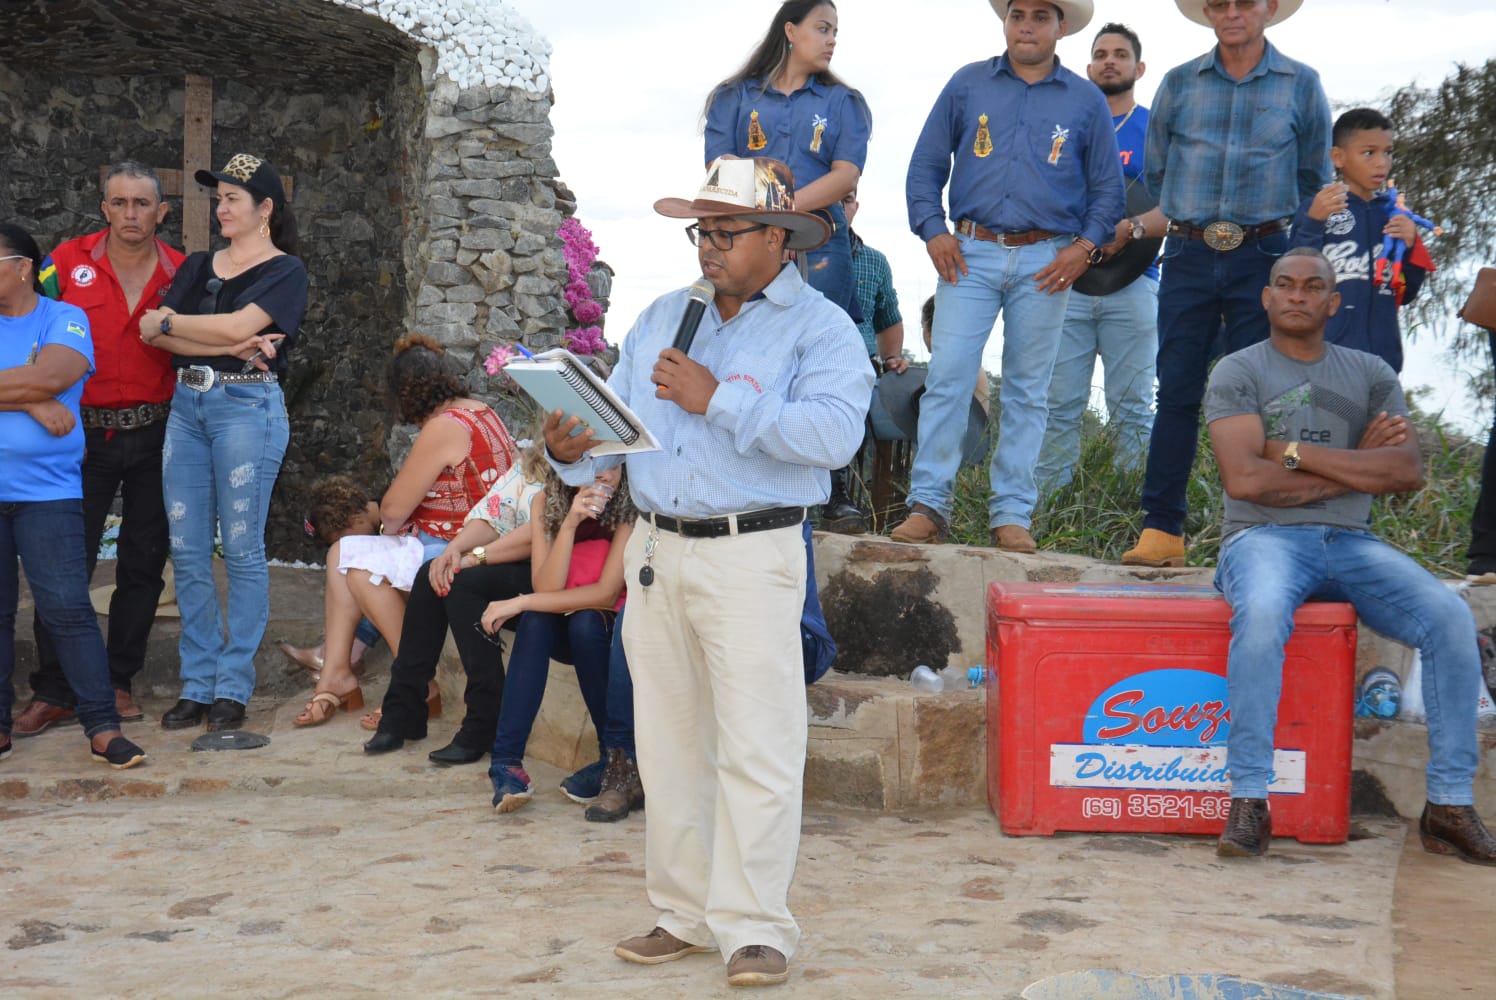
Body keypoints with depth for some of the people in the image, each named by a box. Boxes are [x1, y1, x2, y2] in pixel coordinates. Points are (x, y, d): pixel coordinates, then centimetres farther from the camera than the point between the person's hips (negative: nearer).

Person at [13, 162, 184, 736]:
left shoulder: (181, 273, 3)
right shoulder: (69, 263, -2)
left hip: (155, 435, 2)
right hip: (84, 432, -1)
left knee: (143, 564, 7)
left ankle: (118, 681, 19)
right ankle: (53, 693, 5)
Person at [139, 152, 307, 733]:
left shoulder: (285, 270, 2)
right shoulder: (198, 267, 17)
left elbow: (238, 325, -13)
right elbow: (154, 335, 3)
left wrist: (167, 323, -2)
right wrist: (230, 345, -10)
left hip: (247, 406, -6)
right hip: (187, 405, 6)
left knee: (241, 550, -4)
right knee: (187, 551, 3)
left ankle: (233, 689, 2)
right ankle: (197, 684, 9)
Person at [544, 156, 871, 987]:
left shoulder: (820, 328, -2)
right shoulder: (663, 318, 17)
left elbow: (834, 433, -19)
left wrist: (720, 400, -18)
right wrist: (573, 449, -10)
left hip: (752, 555, -6)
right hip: (657, 549, 6)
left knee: (756, 747, -7)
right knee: (669, 743, 10)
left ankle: (754, 928, -1)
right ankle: (687, 913, 20)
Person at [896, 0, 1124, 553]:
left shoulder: (1085, 101, 9)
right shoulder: (967, 85, 9)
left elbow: (1107, 189, 12)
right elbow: (925, 165, 10)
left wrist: (1085, 247, -2)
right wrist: (932, 231, -2)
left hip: (1045, 262, 0)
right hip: (970, 254, 0)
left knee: (1027, 390, 4)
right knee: (946, 377, -9)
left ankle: (1012, 513, 8)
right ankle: (927, 504, -5)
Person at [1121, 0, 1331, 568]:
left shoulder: (1301, 85, 4)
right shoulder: (1179, 84, 7)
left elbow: (1314, 181, 14)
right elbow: (1155, 173, 17)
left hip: (1261, 258, -1)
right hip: (1188, 258, 1)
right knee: (1177, 392, -2)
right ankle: (1161, 528, 1)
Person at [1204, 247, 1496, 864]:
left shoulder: (1371, 374, 15)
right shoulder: (1238, 373, 5)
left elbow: (1407, 472, -1)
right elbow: (1244, 479, -10)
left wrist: (1295, 452, -8)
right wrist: (1359, 464, -3)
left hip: (1350, 542, 4)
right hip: (1265, 537, -3)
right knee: (1262, 614, -38)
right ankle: (1249, 801, -32)